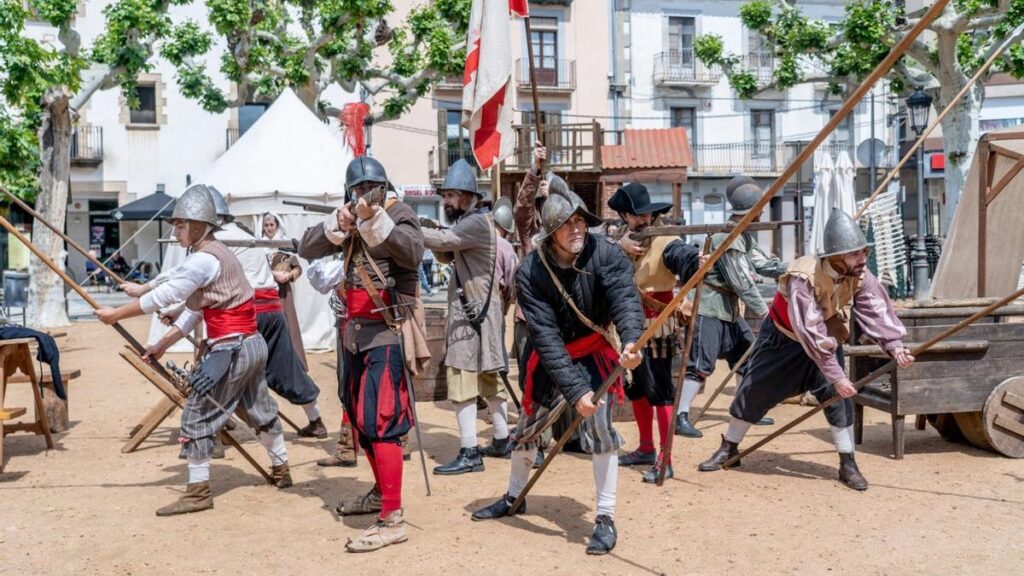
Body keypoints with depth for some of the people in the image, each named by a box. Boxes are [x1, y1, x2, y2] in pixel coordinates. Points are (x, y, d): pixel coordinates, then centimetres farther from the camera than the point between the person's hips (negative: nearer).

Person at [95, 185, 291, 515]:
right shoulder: (215, 254, 14)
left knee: (197, 415, -1)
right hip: (253, 345, 10)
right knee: (262, 410, 21)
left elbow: (163, 296, -17)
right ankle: (281, 471, 36)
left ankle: (198, 492, 5)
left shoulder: (204, 259, -16)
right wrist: (162, 346, 13)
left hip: (231, 349, -10)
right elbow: (194, 310, 15)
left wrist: (116, 314, -7)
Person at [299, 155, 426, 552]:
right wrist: (337, 224, -13)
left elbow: (413, 252, -25)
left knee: (380, 419, -16)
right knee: (359, 416, 17)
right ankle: (380, 492, 35)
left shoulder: (399, 213, -6)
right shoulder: (348, 222, 12)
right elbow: (306, 249, 3)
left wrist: (376, 219, -35)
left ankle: (392, 519, -15)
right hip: (355, 330, 8)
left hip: (388, 331, -8)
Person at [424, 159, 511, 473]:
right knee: (487, 377, 16)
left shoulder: (477, 222, -15)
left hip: (474, 311, -10)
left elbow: (443, 240, -28)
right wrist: (432, 236, 0)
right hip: (475, 310, 10)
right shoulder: (467, 223, 16)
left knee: (462, 380, -10)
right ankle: (502, 441, 26)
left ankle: (469, 454, -8)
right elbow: (445, 255, 19)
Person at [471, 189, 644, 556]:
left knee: (598, 425, -16)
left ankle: (606, 518, 0)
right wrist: (574, 389, -37)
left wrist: (631, 340, -58)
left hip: (594, 350, -1)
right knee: (528, 425, 13)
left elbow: (625, 297, -37)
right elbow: (546, 338, -29)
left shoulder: (604, 254, -23)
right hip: (550, 357, 1)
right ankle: (514, 498, 39)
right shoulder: (530, 273, -25)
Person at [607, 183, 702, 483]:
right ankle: (646, 449, 31)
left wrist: (697, 259, -56)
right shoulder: (623, 240, 9)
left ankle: (665, 461, -3)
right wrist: (621, 249, -21)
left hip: (657, 326, -7)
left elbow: (683, 255, -33)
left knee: (660, 390, -8)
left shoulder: (665, 242, -13)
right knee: (637, 388, 16)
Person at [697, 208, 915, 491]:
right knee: (752, 391, 3)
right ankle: (729, 449, 22)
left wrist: (894, 345, -42)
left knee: (839, 397, -12)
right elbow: (809, 333, -38)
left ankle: (848, 464, 0)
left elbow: (877, 311, -24)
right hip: (783, 338, -3)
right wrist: (836, 376, -39)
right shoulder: (803, 277, -37)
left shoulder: (860, 276, -20)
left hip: (827, 337, 4)